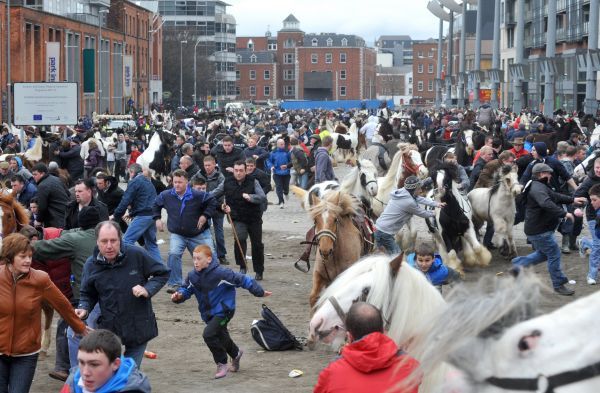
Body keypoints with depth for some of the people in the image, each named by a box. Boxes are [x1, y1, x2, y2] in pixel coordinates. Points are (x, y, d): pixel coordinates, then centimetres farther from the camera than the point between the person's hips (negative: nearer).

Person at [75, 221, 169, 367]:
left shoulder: (137, 255, -13)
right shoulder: (91, 265, -5)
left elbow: (162, 273, -1)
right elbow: (88, 294, 9)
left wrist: (148, 289, -17)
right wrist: (83, 309, -11)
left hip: (139, 327, -1)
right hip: (109, 327, 1)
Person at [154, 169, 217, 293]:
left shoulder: (198, 195, -17)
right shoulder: (166, 196, -8)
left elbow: (212, 202, -4)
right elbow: (156, 205, 12)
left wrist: (205, 215, -13)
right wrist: (157, 219, 3)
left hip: (199, 234, 0)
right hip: (177, 234, 1)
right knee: (173, 254, -25)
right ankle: (174, 283, -14)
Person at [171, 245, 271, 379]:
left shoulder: (220, 273, -25)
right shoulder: (193, 276, -7)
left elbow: (242, 280, -18)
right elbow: (187, 289, 4)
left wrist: (259, 292, -12)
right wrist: (179, 295, -20)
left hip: (223, 310, -7)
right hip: (208, 313, 7)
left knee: (209, 334, -23)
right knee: (221, 336, 25)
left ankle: (222, 364, -3)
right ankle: (235, 354, 56)